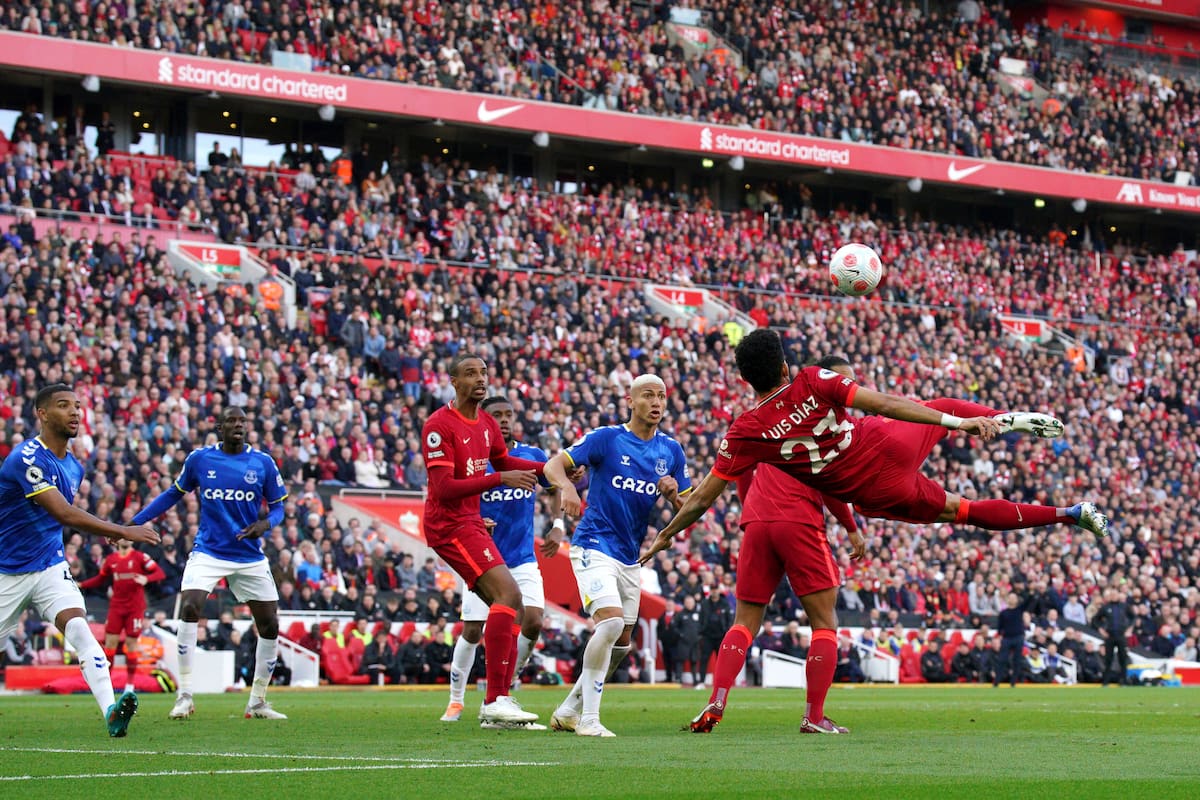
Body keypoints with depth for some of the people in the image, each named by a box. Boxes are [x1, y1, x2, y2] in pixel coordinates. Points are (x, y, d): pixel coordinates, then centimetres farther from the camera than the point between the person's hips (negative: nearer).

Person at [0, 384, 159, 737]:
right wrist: (123, 531, -32)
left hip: (50, 567, 5)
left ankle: (111, 711, -36)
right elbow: (64, 514, -30)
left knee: (78, 627, -19)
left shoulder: (73, 466, 7)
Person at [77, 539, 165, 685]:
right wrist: (80, 585, 9)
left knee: (131, 643, -2)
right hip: (116, 606, 3)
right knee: (110, 642, -3)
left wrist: (146, 579, -28)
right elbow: (100, 579, 19)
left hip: (135, 607, -3)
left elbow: (160, 573, -9)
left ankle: (130, 684, 5)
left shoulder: (140, 557, -4)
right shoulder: (110, 559, 8)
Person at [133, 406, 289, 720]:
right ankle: (184, 696, -16)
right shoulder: (199, 459, 0)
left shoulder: (263, 463, 0)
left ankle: (257, 702, 17)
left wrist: (266, 523, -17)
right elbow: (174, 494, 12)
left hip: (250, 556, 2)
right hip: (208, 551, -2)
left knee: (270, 625, 0)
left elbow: (278, 506, 6)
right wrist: (133, 522, 8)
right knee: (189, 608, -23)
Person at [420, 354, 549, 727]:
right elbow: (444, 488, -21)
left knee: (513, 609, 9)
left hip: (472, 524, 10)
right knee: (508, 594, -22)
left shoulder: (488, 425, 11)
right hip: (449, 525, -10)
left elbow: (504, 462, 30)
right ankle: (496, 699, -24)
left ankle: (496, 704, 12)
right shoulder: (439, 426, -14)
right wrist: (501, 479, -24)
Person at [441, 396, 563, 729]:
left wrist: (558, 526, 4)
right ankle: (456, 700, 19)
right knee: (472, 632, -1)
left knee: (533, 621, -13)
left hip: (523, 560, 2)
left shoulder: (532, 455, 1)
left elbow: (556, 487, 17)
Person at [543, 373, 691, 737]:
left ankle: (568, 710, 26)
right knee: (611, 621, -24)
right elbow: (554, 465, -12)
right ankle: (588, 718, -17)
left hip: (630, 558, 7)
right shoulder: (606, 438, -7)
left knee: (621, 643, 10)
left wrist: (673, 494, -13)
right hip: (594, 547, -7)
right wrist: (567, 486, -34)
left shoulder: (671, 451, 7)